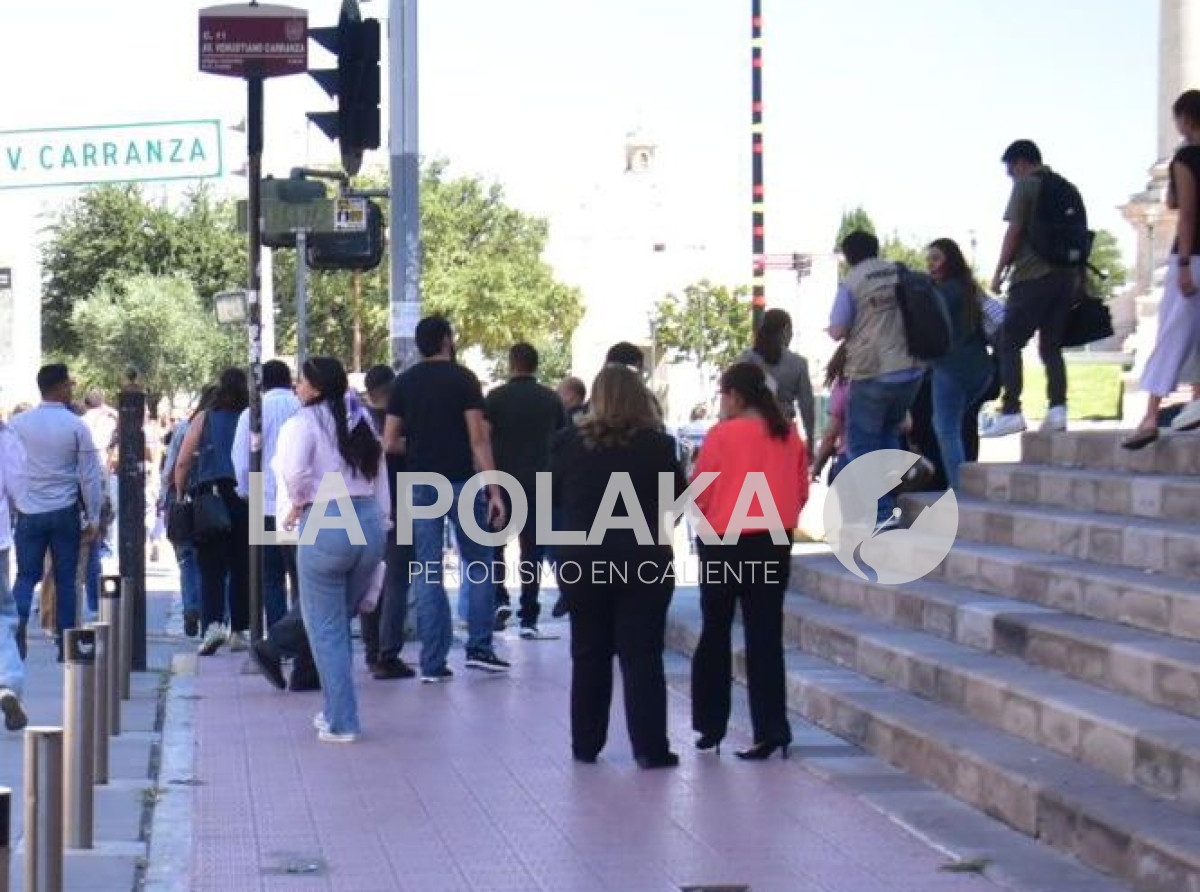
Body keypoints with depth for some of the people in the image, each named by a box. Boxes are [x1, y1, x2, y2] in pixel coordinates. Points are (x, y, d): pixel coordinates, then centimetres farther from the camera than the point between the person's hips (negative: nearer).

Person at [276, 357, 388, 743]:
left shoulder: (303, 422, -6)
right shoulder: (361, 421, 15)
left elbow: (295, 471, -23)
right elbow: (381, 481, 15)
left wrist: (298, 503, -4)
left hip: (325, 524, -6)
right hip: (369, 522, 6)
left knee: (326, 627, 4)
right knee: (339, 621, 21)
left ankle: (341, 721, 4)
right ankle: (336, 708, 25)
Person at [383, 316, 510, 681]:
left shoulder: (404, 384, 6)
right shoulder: (463, 379, -4)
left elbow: (390, 443, 3)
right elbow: (478, 439, -11)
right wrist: (495, 491, -12)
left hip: (420, 486, 3)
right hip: (462, 482, -3)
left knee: (428, 573, 3)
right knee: (479, 565, 11)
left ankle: (433, 663, 1)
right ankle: (479, 647, 6)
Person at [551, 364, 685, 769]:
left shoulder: (568, 443, -5)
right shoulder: (657, 445, -9)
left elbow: (552, 495, 5)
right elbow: (679, 497, 0)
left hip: (582, 563, 2)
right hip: (643, 563, -2)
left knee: (589, 654, 13)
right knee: (642, 655, 1)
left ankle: (586, 743, 19)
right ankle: (650, 747, -1)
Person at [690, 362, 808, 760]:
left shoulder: (723, 435, -12)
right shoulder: (788, 435, 2)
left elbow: (699, 495, -7)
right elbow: (802, 492, 7)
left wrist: (706, 515, 13)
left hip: (725, 543, -3)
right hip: (775, 543, 4)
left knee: (714, 635, 12)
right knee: (765, 637, 5)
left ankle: (710, 726, 16)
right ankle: (771, 729, -1)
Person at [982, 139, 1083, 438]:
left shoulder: (1025, 186, -3)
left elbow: (1014, 232, -8)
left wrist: (999, 272, -2)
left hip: (1032, 276, -7)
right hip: (1065, 276, 7)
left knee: (1009, 344, -2)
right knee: (1052, 345, 10)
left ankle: (1011, 411, -10)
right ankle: (1057, 409, -3)